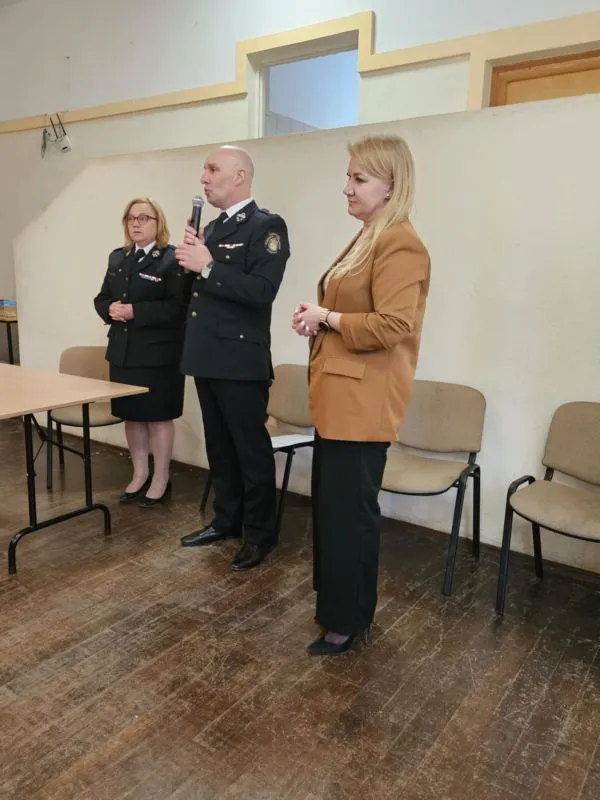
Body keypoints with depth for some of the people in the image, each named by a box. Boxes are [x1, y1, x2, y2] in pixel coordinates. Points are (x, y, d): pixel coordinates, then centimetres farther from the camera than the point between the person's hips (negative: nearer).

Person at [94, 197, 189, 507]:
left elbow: (178, 307, -18)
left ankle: (160, 480, 17)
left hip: (158, 354, -7)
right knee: (131, 416, 14)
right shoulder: (117, 258, 14)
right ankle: (139, 475, 29)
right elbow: (101, 298, 16)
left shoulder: (173, 259, -9)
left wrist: (135, 311, -22)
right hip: (122, 352, 7)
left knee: (158, 417, 3)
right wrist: (111, 308, -7)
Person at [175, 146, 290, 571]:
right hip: (207, 356, 8)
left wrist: (208, 267, -21)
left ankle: (260, 534, 17)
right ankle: (227, 520, 32)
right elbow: (201, 289, 16)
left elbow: (262, 291, -21)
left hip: (240, 359, -8)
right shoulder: (212, 228, 17)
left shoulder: (267, 226, -9)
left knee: (252, 449, 3)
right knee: (219, 447, 17)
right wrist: (190, 260, -2)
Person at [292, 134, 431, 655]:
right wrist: (316, 318, 5)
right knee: (329, 505, 19)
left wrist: (326, 318, -13)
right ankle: (334, 604, 37)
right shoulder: (366, 239, 16)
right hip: (339, 396, 10)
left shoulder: (401, 245, -15)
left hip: (363, 401, -10)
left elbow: (392, 325, -24)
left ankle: (349, 619, 20)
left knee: (349, 509, 1)